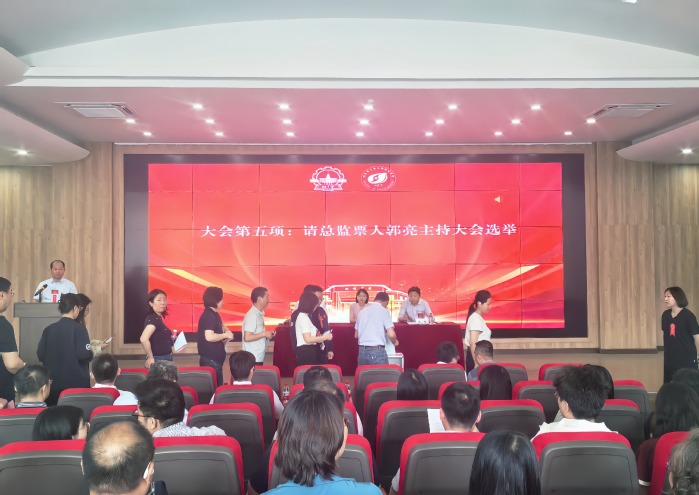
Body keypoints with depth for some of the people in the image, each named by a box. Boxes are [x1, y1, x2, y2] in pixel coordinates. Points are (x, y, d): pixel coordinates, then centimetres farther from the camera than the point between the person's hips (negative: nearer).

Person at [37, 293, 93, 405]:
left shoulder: (49, 329, 2)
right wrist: (91, 351, 3)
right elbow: (84, 355, -18)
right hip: (76, 382, -4)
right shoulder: (78, 328, -12)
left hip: (54, 382, 4)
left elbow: (40, 355, 3)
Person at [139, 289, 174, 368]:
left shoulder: (157, 318, 9)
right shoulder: (153, 318, -18)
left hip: (165, 359, 9)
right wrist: (150, 357, -22)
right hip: (158, 360, -9)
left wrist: (170, 338, 7)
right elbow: (144, 339, -32)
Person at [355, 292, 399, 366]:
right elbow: (391, 334, -11)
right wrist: (394, 342, 10)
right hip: (377, 351, -5)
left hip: (362, 351, 5)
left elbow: (356, 335, 20)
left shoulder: (362, 311, 13)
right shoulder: (384, 311, -3)